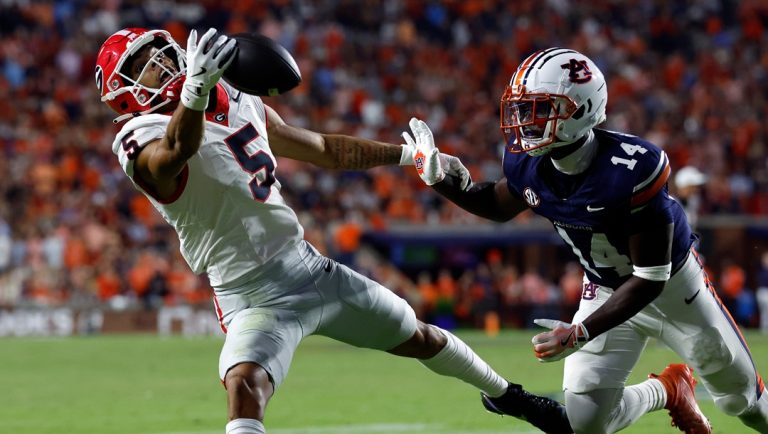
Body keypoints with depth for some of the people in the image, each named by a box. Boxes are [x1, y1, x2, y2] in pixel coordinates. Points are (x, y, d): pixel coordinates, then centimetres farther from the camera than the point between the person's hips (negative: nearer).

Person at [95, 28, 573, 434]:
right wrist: (195, 90, -63)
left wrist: (409, 155, 26)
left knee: (418, 337, 21)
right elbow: (178, 150, -42)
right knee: (244, 387, -34)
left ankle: (506, 394, 47)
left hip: (308, 267, 7)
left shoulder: (239, 106, 7)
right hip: (253, 295, -6)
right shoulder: (146, 140, -15)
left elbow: (322, 148, 21)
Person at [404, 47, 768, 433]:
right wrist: (438, 179, -11)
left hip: (673, 285, -4)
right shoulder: (531, 166, -20)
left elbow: (650, 278, -31)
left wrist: (582, 333, -36)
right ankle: (667, 391, 21)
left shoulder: (630, 169, -38)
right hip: (605, 290, 4)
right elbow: (498, 205, 5)